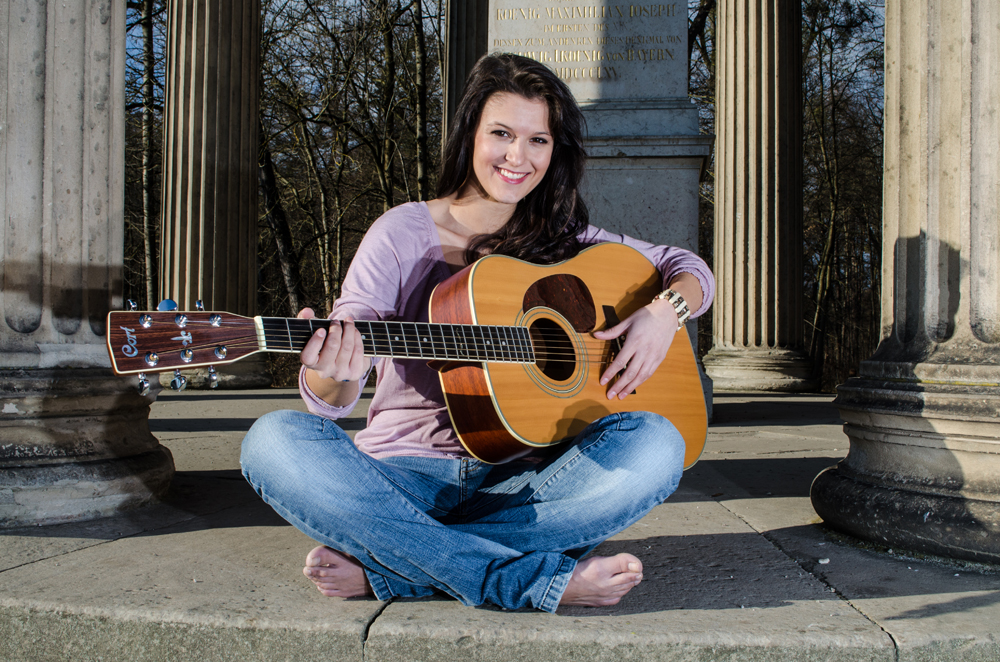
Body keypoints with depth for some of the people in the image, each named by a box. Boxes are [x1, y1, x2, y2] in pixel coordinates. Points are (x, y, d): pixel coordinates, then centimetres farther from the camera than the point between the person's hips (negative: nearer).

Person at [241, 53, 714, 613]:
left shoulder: (563, 239, 10)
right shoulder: (405, 233, -1)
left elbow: (689, 269, 15)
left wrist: (665, 310, -8)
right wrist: (335, 375, -32)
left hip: (521, 478, 3)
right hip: (406, 473, -2)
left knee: (657, 445, -25)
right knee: (275, 441, -29)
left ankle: (380, 565, -24)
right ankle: (543, 580, -30)